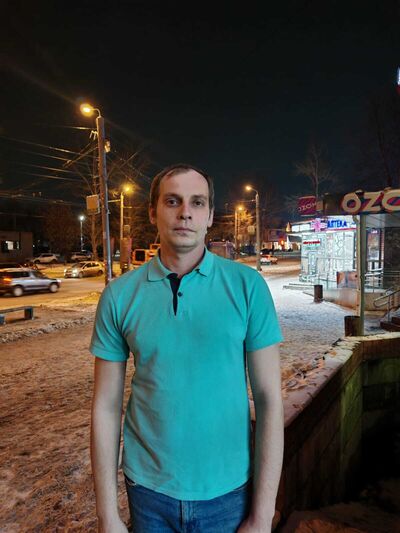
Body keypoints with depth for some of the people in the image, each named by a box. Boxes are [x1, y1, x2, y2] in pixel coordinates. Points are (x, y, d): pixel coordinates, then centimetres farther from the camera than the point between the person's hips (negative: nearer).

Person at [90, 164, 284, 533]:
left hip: (228, 490, -1)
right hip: (148, 489, 1)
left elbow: (269, 399, -10)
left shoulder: (247, 285, -12)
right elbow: (106, 406, -4)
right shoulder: (119, 295, -8)